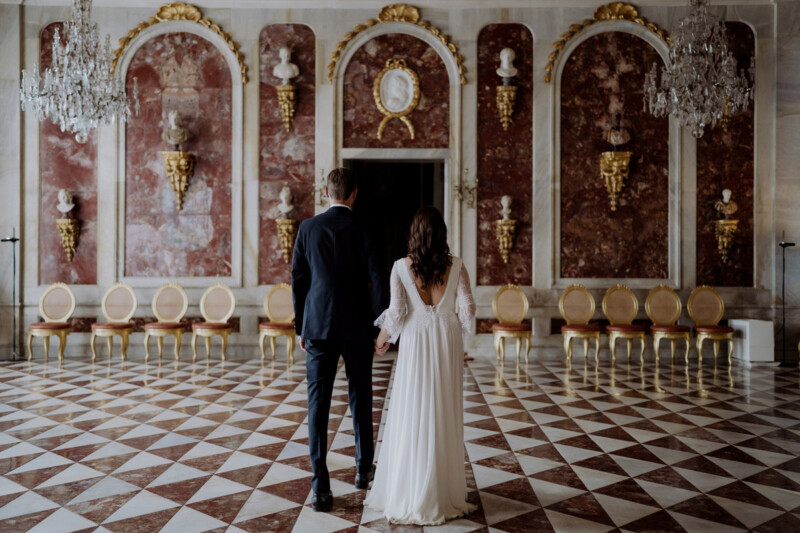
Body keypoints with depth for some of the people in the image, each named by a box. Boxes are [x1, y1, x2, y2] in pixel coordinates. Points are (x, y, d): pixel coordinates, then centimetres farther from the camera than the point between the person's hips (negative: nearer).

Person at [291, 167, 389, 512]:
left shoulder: (307, 228, 1)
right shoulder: (364, 230, -5)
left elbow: (297, 280, 3)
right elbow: (378, 282, -11)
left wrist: (301, 327, 12)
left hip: (318, 326, 1)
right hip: (357, 328, 0)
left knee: (318, 404, 3)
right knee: (360, 398, 16)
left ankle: (321, 487, 1)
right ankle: (364, 468, 32)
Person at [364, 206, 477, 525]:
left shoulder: (401, 267, -7)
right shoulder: (456, 266, -2)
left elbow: (396, 312, -9)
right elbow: (468, 308, -2)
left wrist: (383, 336, 9)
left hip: (416, 343, -2)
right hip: (447, 344, 2)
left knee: (411, 416, 7)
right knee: (444, 415, 12)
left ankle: (410, 494, 16)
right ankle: (444, 491, 22)